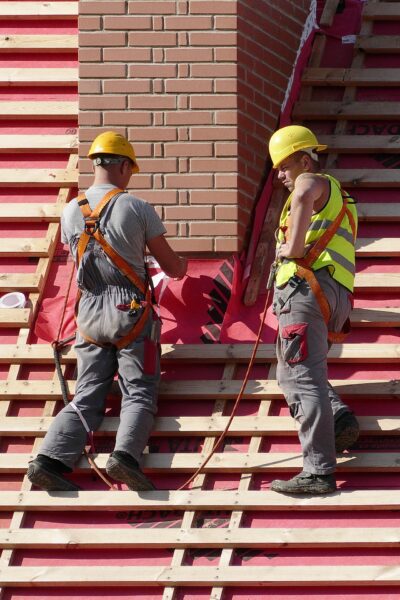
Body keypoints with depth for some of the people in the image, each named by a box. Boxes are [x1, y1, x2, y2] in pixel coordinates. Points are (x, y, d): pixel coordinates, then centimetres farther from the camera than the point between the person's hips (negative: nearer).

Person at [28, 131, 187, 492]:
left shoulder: (71, 212, 6)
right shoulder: (137, 208, -5)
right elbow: (170, 265, 5)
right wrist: (182, 266, 29)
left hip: (90, 313, 4)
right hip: (131, 313, -4)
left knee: (87, 398, 4)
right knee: (139, 394, -3)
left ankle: (51, 459, -13)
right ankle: (125, 454, -27)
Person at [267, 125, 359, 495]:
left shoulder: (313, 181, 2)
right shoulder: (336, 195, 32)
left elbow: (304, 196, -26)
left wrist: (293, 248, -21)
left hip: (307, 287, -10)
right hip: (335, 299, 10)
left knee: (303, 378, -13)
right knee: (292, 374, 19)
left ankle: (319, 471, -19)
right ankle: (340, 420, -3)